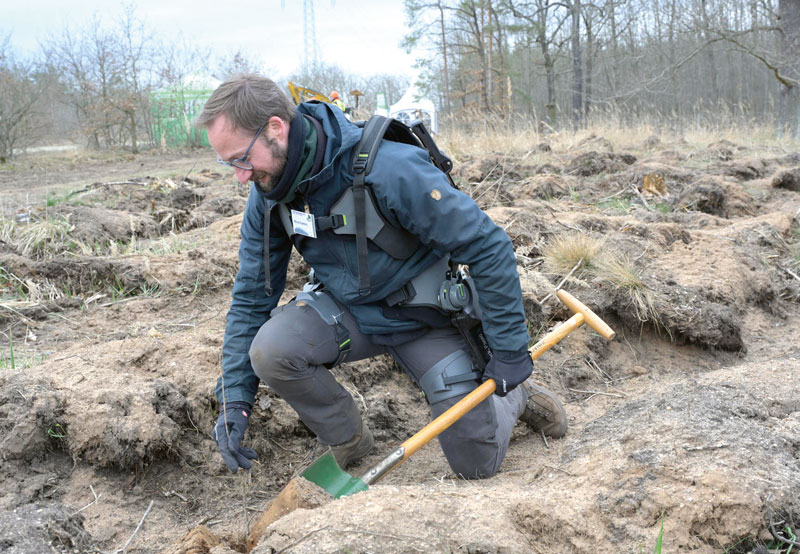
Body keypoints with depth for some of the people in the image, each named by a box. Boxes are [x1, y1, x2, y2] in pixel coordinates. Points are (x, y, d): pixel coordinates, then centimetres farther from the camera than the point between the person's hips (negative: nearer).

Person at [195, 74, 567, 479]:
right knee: (269, 351, -25)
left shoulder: (389, 168, -33)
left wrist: (509, 351, -21)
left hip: (425, 319, -4)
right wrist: (234, 398, -10)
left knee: (476, 463, -5)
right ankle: (347, 441, 2)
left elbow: (488, 247, -26)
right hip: (348, 309, 4)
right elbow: (251, 297, -2)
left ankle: (514, 399, 30)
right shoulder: (268, 194, -11)